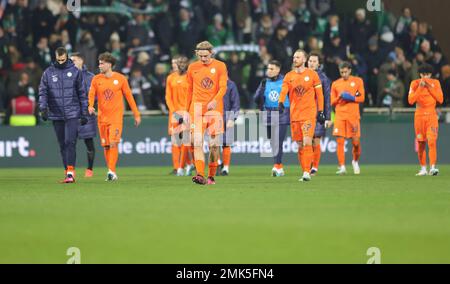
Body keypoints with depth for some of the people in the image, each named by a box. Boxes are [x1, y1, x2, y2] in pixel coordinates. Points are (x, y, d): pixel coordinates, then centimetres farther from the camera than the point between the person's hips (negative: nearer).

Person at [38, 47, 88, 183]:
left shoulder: (75, 72, 2)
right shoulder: (48, 73, 6)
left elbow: (82, 93, 6)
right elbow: (43, 91, 3)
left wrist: (84, 114, 4)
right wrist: (43, 108, -14)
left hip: (72, 114, -3)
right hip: (56, 114, 3)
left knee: (70, 142, -14)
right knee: (62, 145, 7)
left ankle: (70, 171, -19)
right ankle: (67, 172, 13)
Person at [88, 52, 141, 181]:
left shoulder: (120, 78, -1)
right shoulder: (96, 79, 4)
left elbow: (129, 96, 4)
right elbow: (91, 94, -6)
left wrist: (136, 114, 6)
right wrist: (90, 106, -28)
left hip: (116, 116, -3)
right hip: (102, 117, 3)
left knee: (113, 143, -16)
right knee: (106, 145, 6)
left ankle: (111, 171, -19)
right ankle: (111, 173, 16)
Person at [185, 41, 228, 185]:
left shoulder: (220, 66, 1)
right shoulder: (192, 68, 9)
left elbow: (223, 87, -7)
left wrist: (215, 100, -26)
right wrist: (186, 111, 14)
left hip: (215, 108, -1)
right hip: (197, 108, 1)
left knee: (214, 145, 2)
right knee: (197, 143, -14)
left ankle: (211, 176, 13)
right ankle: (200, 175, -22)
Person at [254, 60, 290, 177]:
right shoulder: (265, 82, 9)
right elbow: (257, 99, 3)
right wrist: (262, 87, -12)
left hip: (282, 115, -4)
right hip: (269, 116, 4)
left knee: (278, 142, -14)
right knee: (273, 143, 7)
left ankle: (277, 166, -18)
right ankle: (280, 168, 15)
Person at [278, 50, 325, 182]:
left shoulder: (312, 75, 2)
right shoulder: (289, 76, 8)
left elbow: (319, 94, 5)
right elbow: (283, 91, -5)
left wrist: (320, 112, 1)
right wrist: (280, 102, -25)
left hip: (309, 114, -4)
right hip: (294, 115, 4)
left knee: (307, 142, -16)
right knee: (300, 145, 6)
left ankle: (307, 172, -17)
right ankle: (305, 172, 14)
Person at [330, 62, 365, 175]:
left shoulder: (358, 81, 7)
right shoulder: (335, 84, 11)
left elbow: (362, 98, 4)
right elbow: (332, 102, 10)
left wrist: (351, 98, -12)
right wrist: (340, 97, -9)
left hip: (353, 116, -1)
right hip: (340, 116, 1)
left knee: (356, 142, -2)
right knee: (340, 141, -10)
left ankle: (355, 161, 25)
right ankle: (342, 167, -8)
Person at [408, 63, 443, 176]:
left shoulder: (435, 83, 3)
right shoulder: (415, 84, 1)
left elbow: (440, 99, -5)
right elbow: (411, 100, -9)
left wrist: (430, 87, -12)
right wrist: (420, 88, -16)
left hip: (432, 116, -1)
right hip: (419, 115, 1)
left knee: (432, 141, -15)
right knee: (421, 143, 4)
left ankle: (432, 167, -22)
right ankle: (423, 168, 14)